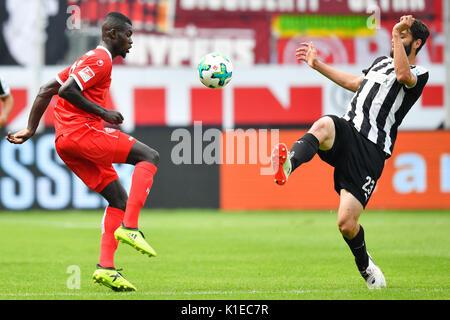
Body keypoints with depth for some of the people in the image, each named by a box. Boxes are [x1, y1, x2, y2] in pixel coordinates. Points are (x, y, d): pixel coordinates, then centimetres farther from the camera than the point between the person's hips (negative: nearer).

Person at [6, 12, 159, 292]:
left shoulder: (88, 60, 26)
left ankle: (106, 267, -1)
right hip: (82, 131, -10)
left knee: (119, 198, 8)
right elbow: (66, 90, -18)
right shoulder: (101, 60, -5)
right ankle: (129, 228, -22)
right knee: (150, 157, -12)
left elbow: (46, 91, 24)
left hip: (65, 142, 10)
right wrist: (103, 112, -12)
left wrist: (31, 130, 21)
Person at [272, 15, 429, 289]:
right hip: (346, 133, 5)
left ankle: (365, 265, 20)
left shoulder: (420, 74, 3)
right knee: (324, 125, -36)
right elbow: (354, 83, 42)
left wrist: (397, 34, -19)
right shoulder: (382, 61, 25)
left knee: (347, 224, -10)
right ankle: (287, 166, -61)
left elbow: (403, 76, -22)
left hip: (371, 151, -5)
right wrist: (318, 64, 44)